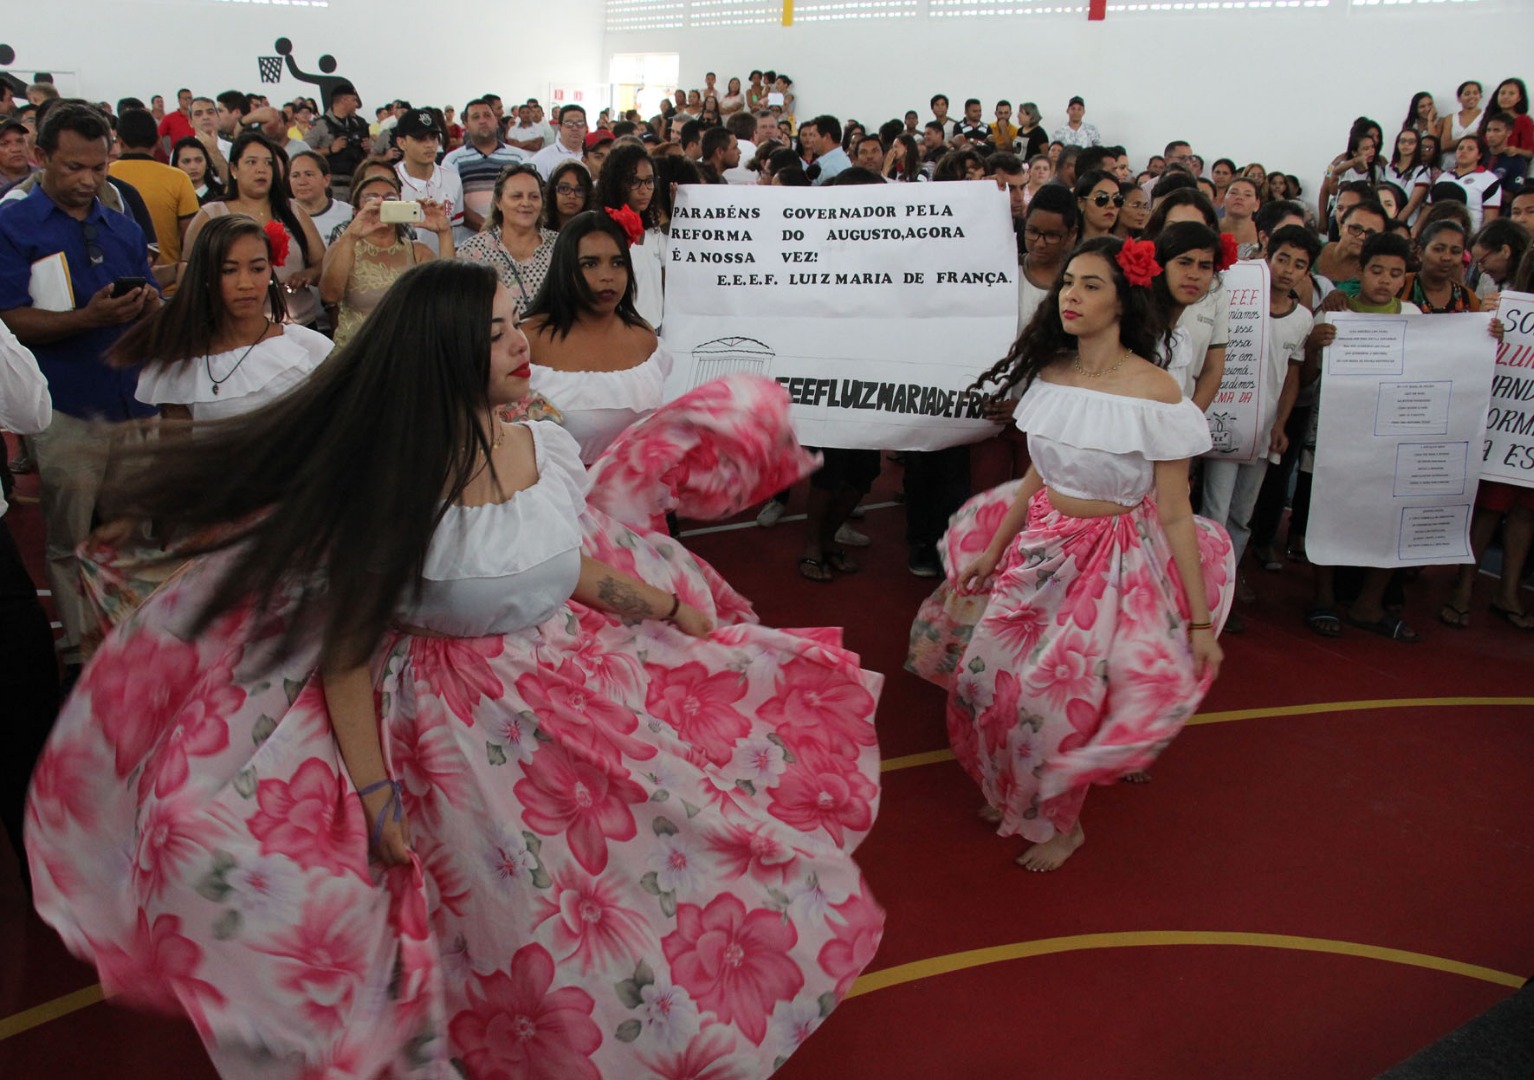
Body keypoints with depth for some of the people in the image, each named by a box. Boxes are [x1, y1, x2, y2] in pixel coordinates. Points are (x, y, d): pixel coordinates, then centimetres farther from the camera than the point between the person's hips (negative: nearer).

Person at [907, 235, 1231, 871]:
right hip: (1038, 548, 5)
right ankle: (1011, 792, 38)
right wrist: (992, 552, 11)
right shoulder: (1049, 372, -2)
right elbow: (1037, 475, 8)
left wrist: (1200, 622, -14)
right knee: (987, 674, 8)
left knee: (1058, 697, -2)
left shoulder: (1155, 394, -18)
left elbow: (1175, 515, -15)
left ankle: (1061, 824, 29)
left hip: (1113, 561, -5)